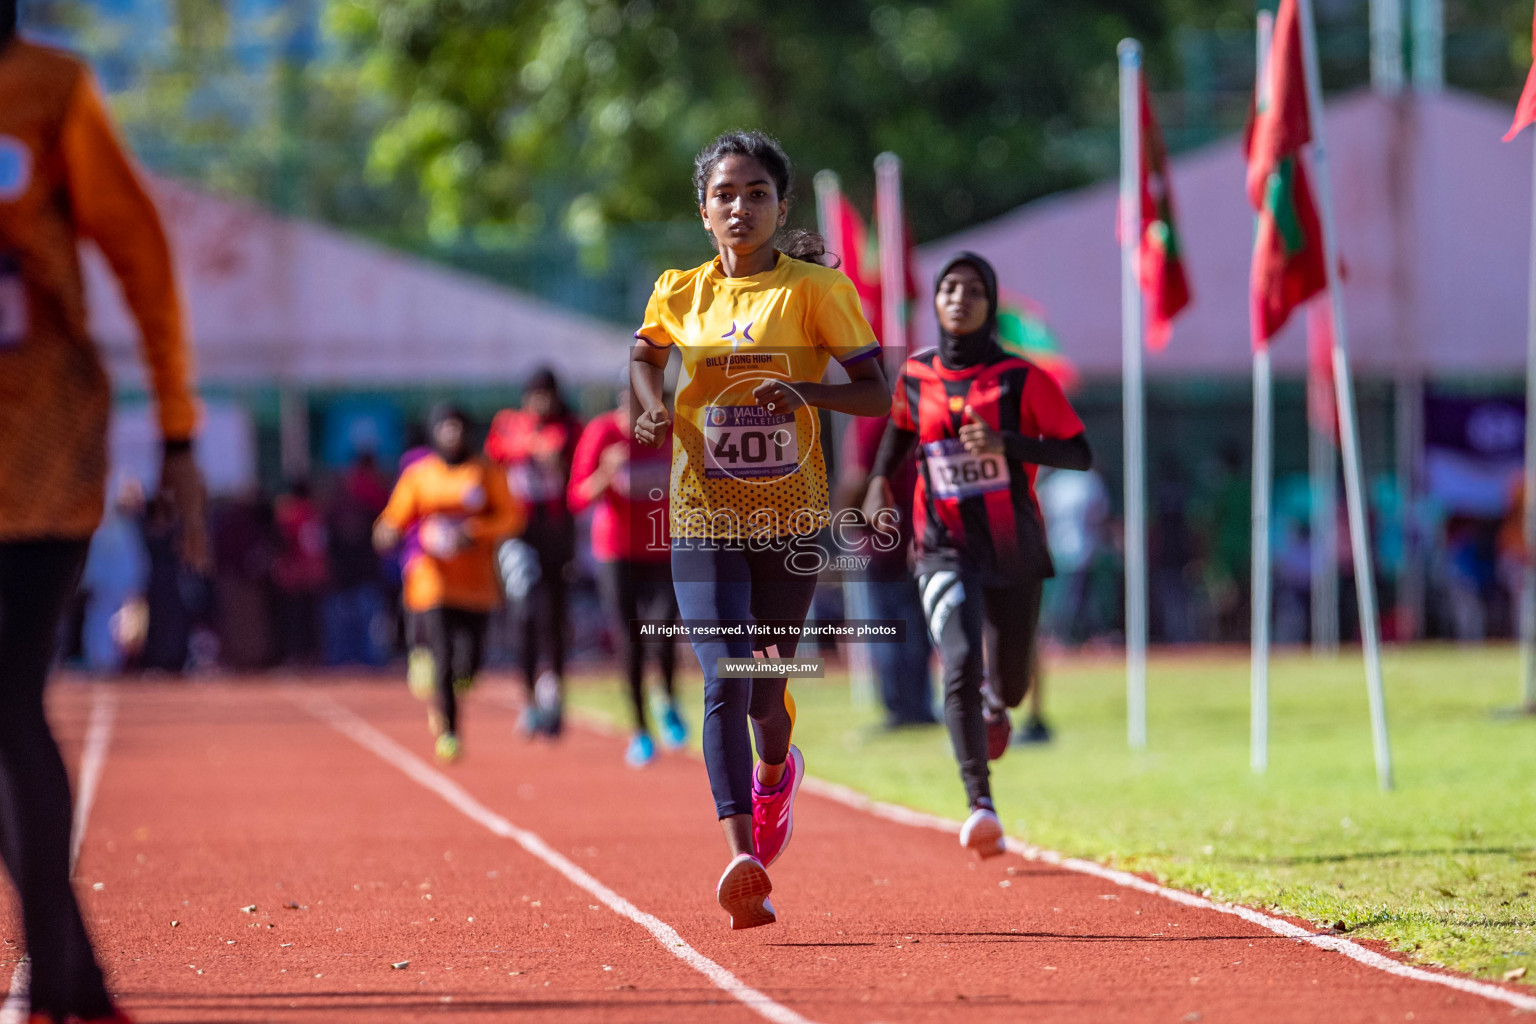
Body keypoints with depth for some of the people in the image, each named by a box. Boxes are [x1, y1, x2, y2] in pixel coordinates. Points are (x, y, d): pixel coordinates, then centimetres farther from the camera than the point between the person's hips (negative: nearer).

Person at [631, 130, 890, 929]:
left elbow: (877, 392, -6)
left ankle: (776, 772, 50)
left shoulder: (814, 290, -5)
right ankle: (744, 858, -24)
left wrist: (805, 393, -24)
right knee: (724, 681, -17)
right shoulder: (680, 294, 3)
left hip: (790, 518, 0)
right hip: (704, 521, 0)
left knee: (766, 688, 13)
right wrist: (652, 406, 3)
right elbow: (645, 354, 25)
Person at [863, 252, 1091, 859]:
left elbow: (1079, 454, -9)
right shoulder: (915, 377, 2)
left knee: (1010, 682, 14)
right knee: (960, 665, -22)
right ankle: (980, 807, -26)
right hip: (946, 550, 0)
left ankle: (994, 708, 54)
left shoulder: (1021, 378, -8)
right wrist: (880, 481, 6)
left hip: (1015, 551, 0)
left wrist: (1005, 443, -22)